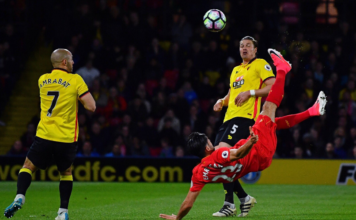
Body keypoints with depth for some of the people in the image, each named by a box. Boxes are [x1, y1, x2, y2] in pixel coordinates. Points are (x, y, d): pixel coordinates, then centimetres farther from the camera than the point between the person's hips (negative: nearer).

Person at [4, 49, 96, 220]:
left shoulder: (42, 80, 8)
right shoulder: (75, 80, -5)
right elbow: (91, 106, -8)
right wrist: (79, 97, 8)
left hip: (44, 135, 1)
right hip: (66, 138, -1)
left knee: (28, 166, 12)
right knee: (66, 173, 18)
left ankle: (19, 197, -13)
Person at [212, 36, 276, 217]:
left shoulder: (260, 64, 3)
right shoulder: (236, 70, 27)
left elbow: (272, 87, -7)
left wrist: (250, 92, -14)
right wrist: (222, 101, 15)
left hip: (244, 116, -9)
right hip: (229, 117, 9)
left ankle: (229, 204, -21)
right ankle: (244, 198, 15)